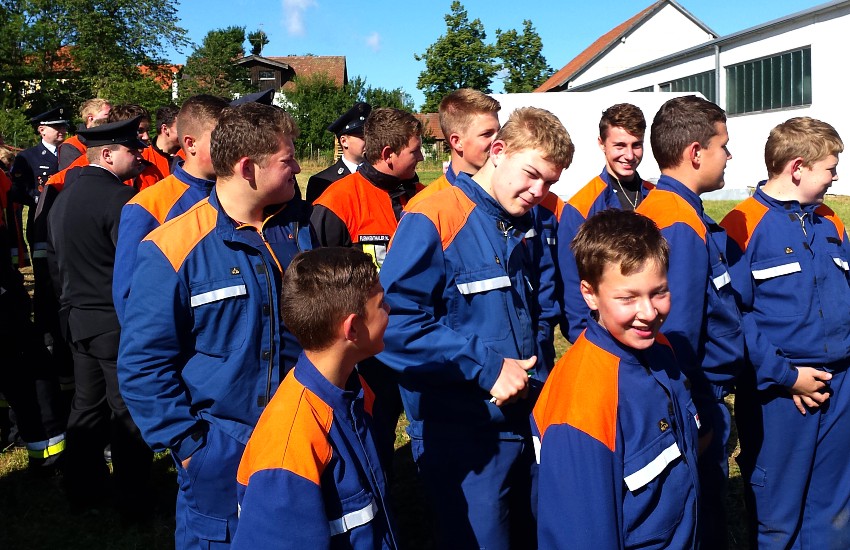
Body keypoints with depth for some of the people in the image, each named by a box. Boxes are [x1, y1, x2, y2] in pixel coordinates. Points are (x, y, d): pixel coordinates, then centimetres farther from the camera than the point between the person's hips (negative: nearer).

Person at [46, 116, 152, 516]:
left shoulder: (64, 197, 10)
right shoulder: (119, 198, -18)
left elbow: (54, 259, 17)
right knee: (128, 412, 2)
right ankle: (133, 500, 12)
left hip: (77, 318, 9)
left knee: (87, 405, 18)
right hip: (118, 323, -8)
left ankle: (84, 490, 30)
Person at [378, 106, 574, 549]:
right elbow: (396, 324, -25)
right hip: (462, 434, -7)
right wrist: (486, 365, -23)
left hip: (526, 423, 8)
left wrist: (534, 370, 6)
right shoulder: (433, 221, -17)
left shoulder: (525, 227, 8)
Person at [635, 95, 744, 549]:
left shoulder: (657, 207, 6)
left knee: (704, 512, 23)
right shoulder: (682, 226, -23)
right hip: (696, 406, -9)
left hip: (698, 397, 9)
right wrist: (699, 416, -18)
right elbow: (677, 334, -27)